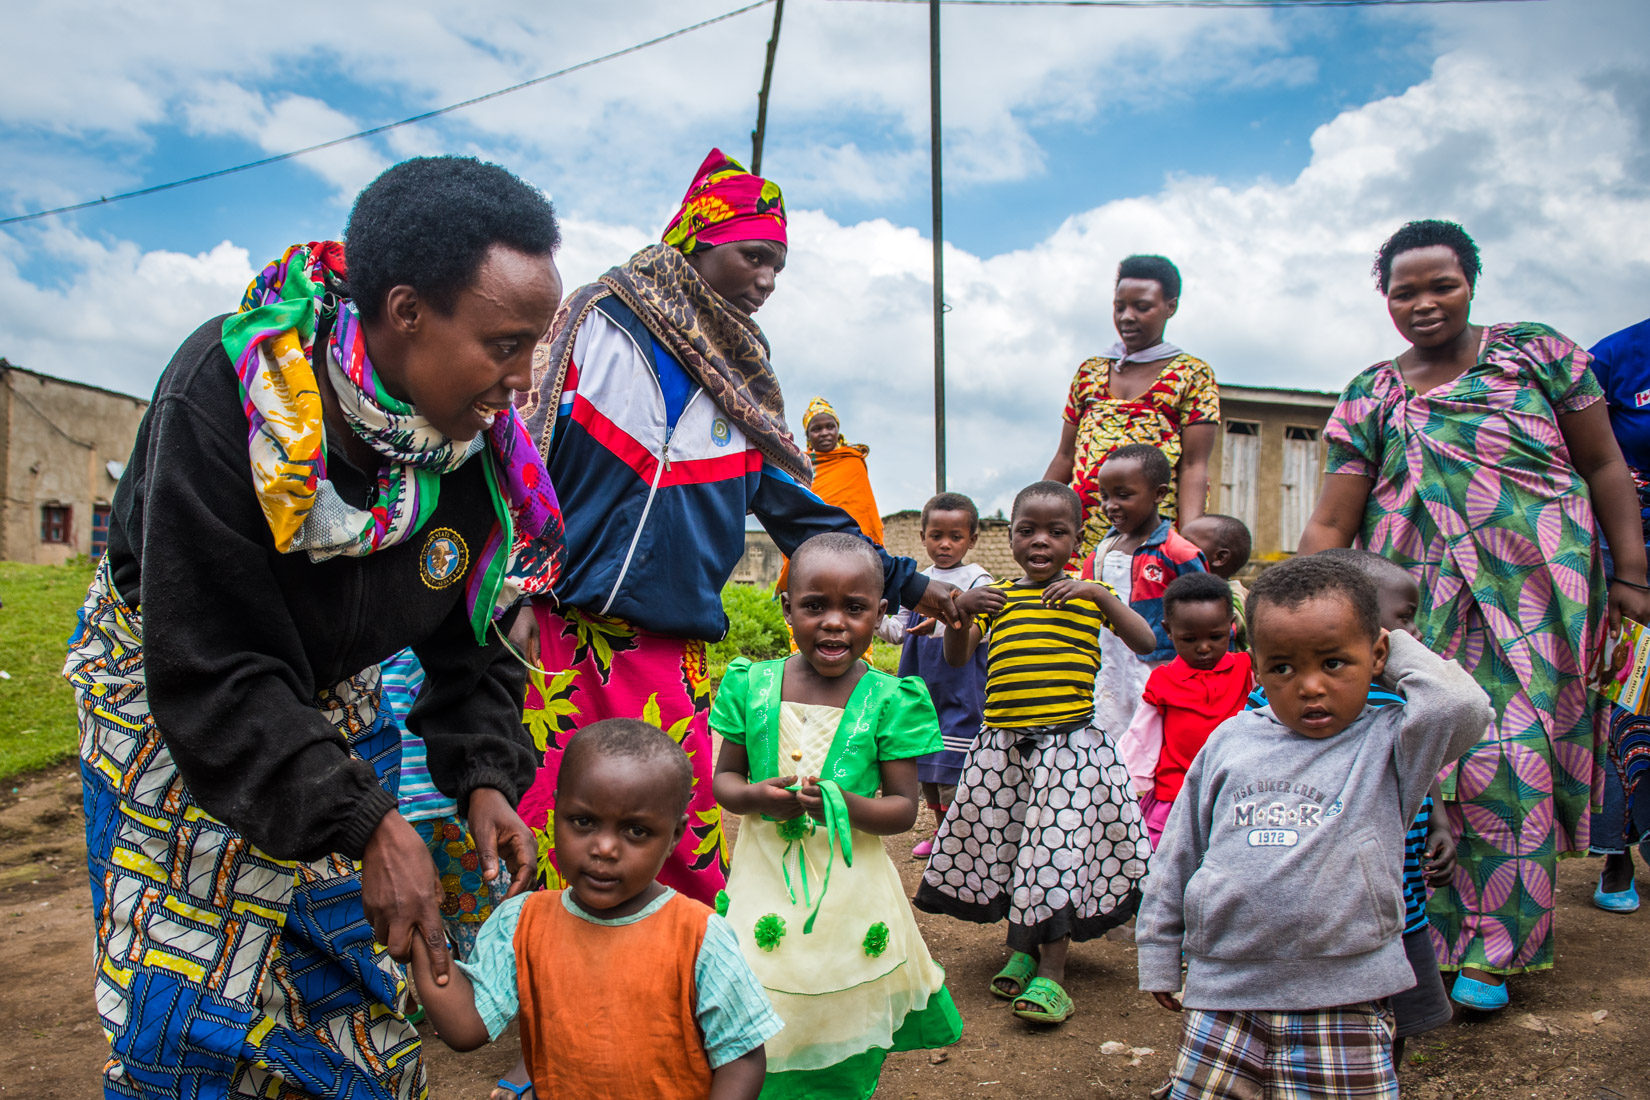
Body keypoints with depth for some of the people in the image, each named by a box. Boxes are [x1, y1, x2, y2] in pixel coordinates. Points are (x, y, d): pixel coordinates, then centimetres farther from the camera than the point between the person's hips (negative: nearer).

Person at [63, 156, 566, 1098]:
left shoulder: (485, 437, -15)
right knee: (187, 991, 0)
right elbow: (211, 673, -32)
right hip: (176, 705, -4)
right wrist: (366, 822, -33)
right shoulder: (226, 394, -31)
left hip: (337, 703, 5)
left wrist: (486, 775, -16)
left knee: (356, 975, 10)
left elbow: (471, 634, -3)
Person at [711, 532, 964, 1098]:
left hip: (851, 895, -1)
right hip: (765, 883, 1)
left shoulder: (889, 699, -8)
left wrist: (843, 805, -24)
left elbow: (903, 808, -6)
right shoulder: (752, 685, -2)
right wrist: (753, 798, -16)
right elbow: (724, 777, 6)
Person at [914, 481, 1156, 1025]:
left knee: (1057, 849, -2)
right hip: (1001, 744, 3)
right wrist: (959, 609, -17)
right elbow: (956, 658, 1)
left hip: (1069, 741, -3)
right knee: (1001, 843, 11)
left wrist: (1101, 595, -19)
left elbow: (1146, 643, -7)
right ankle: (1021, 951, 32)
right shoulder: (995, 596, 7)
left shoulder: (1088, 593, 3)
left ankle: (1051, 973, 6)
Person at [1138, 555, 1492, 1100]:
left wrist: (1399, 651, -4)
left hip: (1342, 1007, -2)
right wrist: (1159, 956, 15)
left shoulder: (1385, 744, 0)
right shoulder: (1229, 743, 7)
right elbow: (1178, 853, 13)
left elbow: (1461, 708, -22)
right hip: (1221, 997, 2)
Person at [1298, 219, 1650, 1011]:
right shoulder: (1371, 398, 7)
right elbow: (1330, 523, 2)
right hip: (1420, 605, 1)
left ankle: (1490, 949, 9)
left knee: (1508, 761, -5)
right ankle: (1421, 935, 11)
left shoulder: (1538, 354, 5)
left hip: (1533, 591, -1)